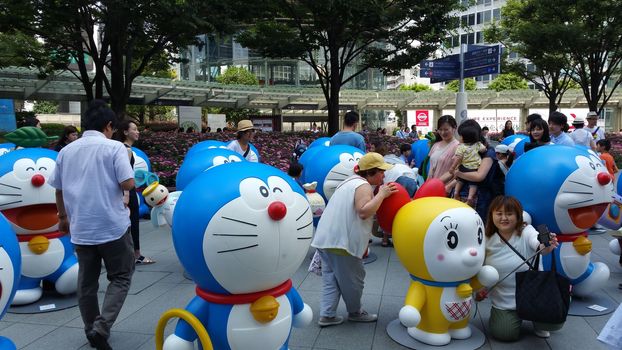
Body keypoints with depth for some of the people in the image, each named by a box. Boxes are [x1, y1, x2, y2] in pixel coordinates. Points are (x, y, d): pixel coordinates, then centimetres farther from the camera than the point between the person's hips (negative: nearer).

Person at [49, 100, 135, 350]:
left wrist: (63, 218, 27)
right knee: (120, 277, 8)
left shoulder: (66, 151, 8)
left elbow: (58, 190, 13)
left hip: (80, 228, 5)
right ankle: (102, 326, -7)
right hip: (112, 225, -5)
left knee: (86, 282, 15)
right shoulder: (114, 147, -8)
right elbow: (128, 184, -16)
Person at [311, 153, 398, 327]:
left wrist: (380, 194, 17)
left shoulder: (350, 182, 21)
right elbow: (364, 211, -24)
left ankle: (327, 315, 12)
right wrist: (381, 194, -15)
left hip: (326, 238, 9)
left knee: (331, 278, 12)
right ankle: (355, 312, 25)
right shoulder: (363, 185, -11)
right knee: (352, 279, 9)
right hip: (341, 241, -9)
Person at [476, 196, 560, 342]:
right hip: (503, 301, 2)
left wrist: (547, 246, -62)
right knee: (504, 334, -11)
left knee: (555, 321, -20)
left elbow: (539, 245, -39)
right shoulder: (487, 239, -6)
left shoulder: (526, 231, -15)